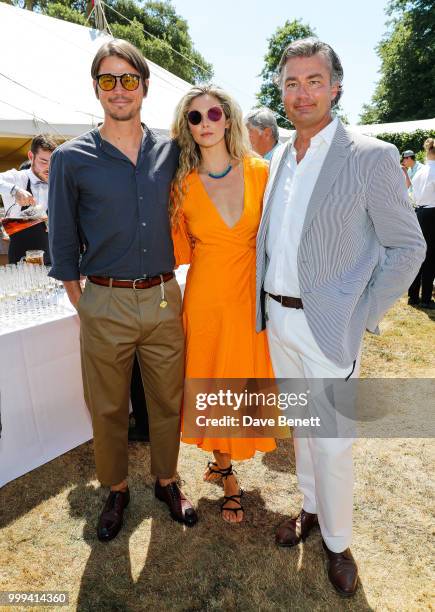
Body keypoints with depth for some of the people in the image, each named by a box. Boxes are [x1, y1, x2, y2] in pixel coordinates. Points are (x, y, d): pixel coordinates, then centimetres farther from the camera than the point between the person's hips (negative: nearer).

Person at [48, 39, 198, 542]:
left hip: (163, 297, 2)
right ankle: (115, 490, 37)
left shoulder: (169, 152, 4)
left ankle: (166, 481, 38)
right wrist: (82, 308, 0)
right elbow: (63, 245, 1)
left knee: (167, 401, 14)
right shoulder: (72, 159, -3)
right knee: (107, 409, 13)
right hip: (105, 304, -2)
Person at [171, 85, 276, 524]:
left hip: (252, 293, 1)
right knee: (212, 380, 9)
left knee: (247, 378, 9)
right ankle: (226, 471, 31)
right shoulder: (183, 184, 1)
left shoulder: (259, 172, 0)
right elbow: (181, 250, 5)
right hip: (206, 295, 0)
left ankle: (224, 461, 35)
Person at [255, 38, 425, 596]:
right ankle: (311, 507, 42)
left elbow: (408, 247, -7)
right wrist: (264, 304, 8)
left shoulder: (371, 157, -10)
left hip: (327, 325, -5)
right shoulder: (278, 159, 8)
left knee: (332, 443, 5)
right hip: (276, 318, 6)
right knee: (300, 425, 20)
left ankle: (337, 543, 29)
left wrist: (363, 315, -10)